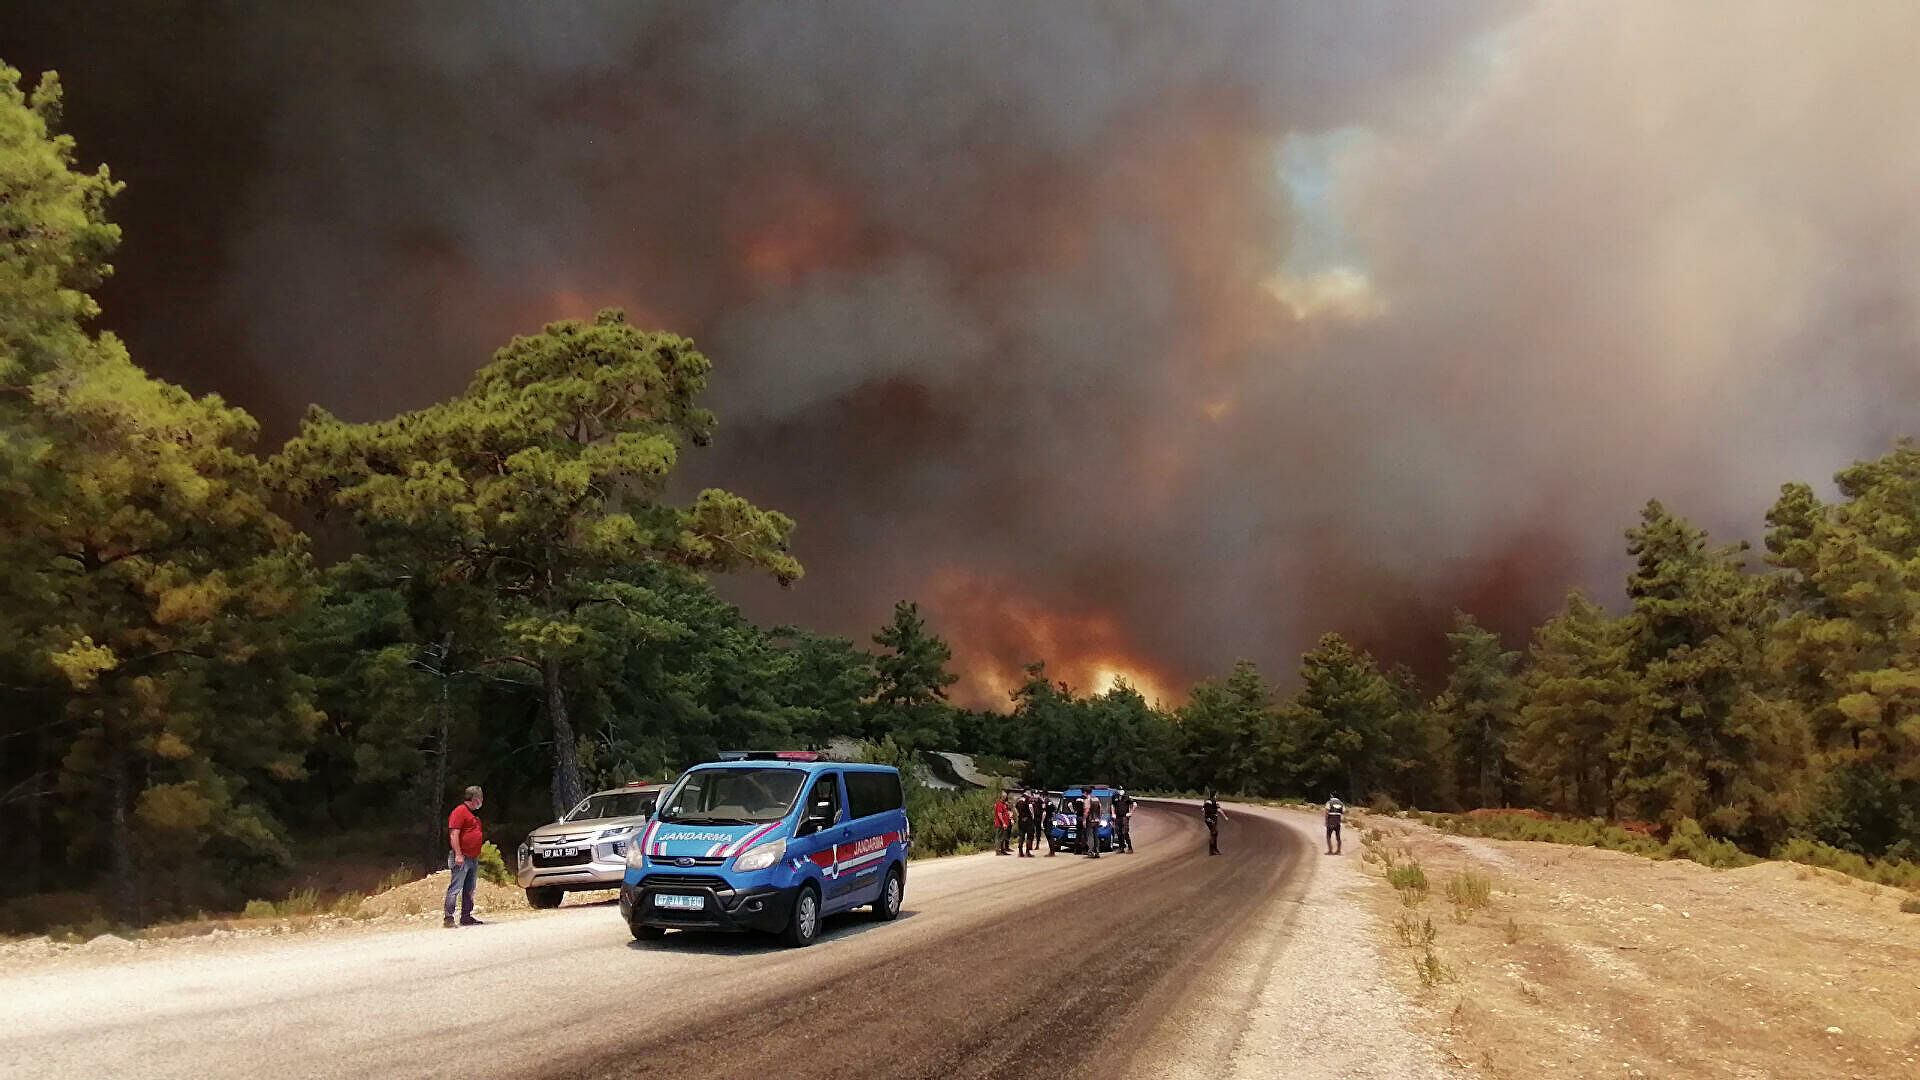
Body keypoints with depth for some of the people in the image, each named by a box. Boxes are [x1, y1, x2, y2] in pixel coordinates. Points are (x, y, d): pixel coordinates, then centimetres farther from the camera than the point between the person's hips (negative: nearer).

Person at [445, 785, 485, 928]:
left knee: (469, 890, 12)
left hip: (473, 858, 10)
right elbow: (454, 834, -17)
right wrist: (458, 854, -22)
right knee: (455, 888, -10)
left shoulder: (472, 814, 20)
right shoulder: (459, 811, -10)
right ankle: (448, 918, -10)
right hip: (462, 858, -10)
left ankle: (466, 917, 18)